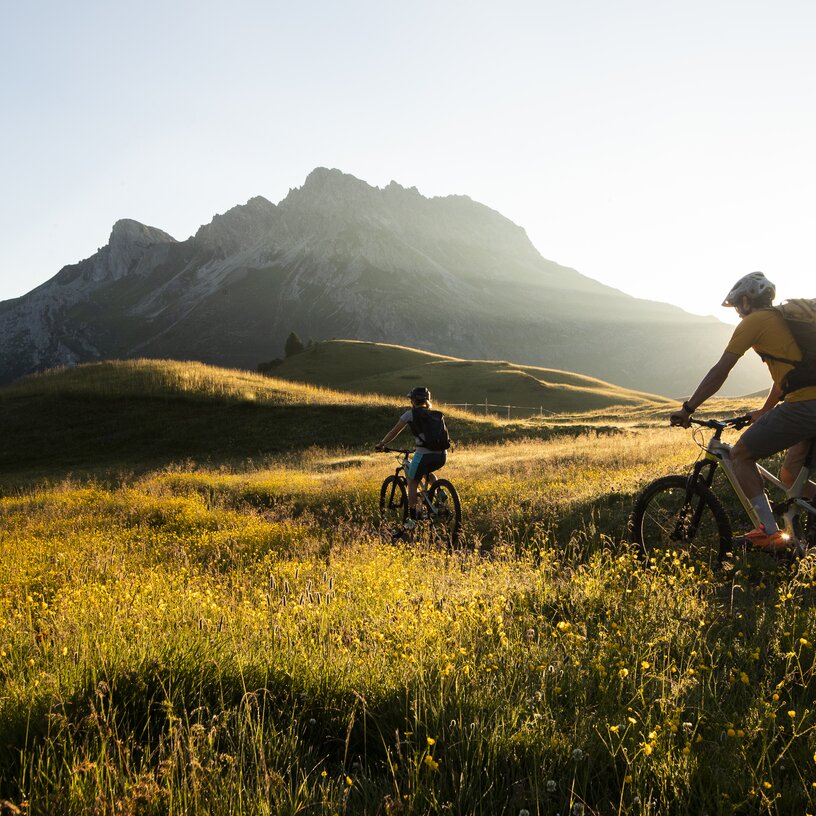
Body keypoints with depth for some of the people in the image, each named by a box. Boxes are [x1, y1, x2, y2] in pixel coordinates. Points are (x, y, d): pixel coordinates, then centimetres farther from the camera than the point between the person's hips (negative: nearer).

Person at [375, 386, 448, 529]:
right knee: (427, 472, 35)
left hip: (424, 455, -5)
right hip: (442, 456, 5)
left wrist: (381, 444, 22)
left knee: (412, 482, 14)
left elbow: (394, 432, 9)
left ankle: (412, 518, 12)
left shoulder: (411, 413, 4)